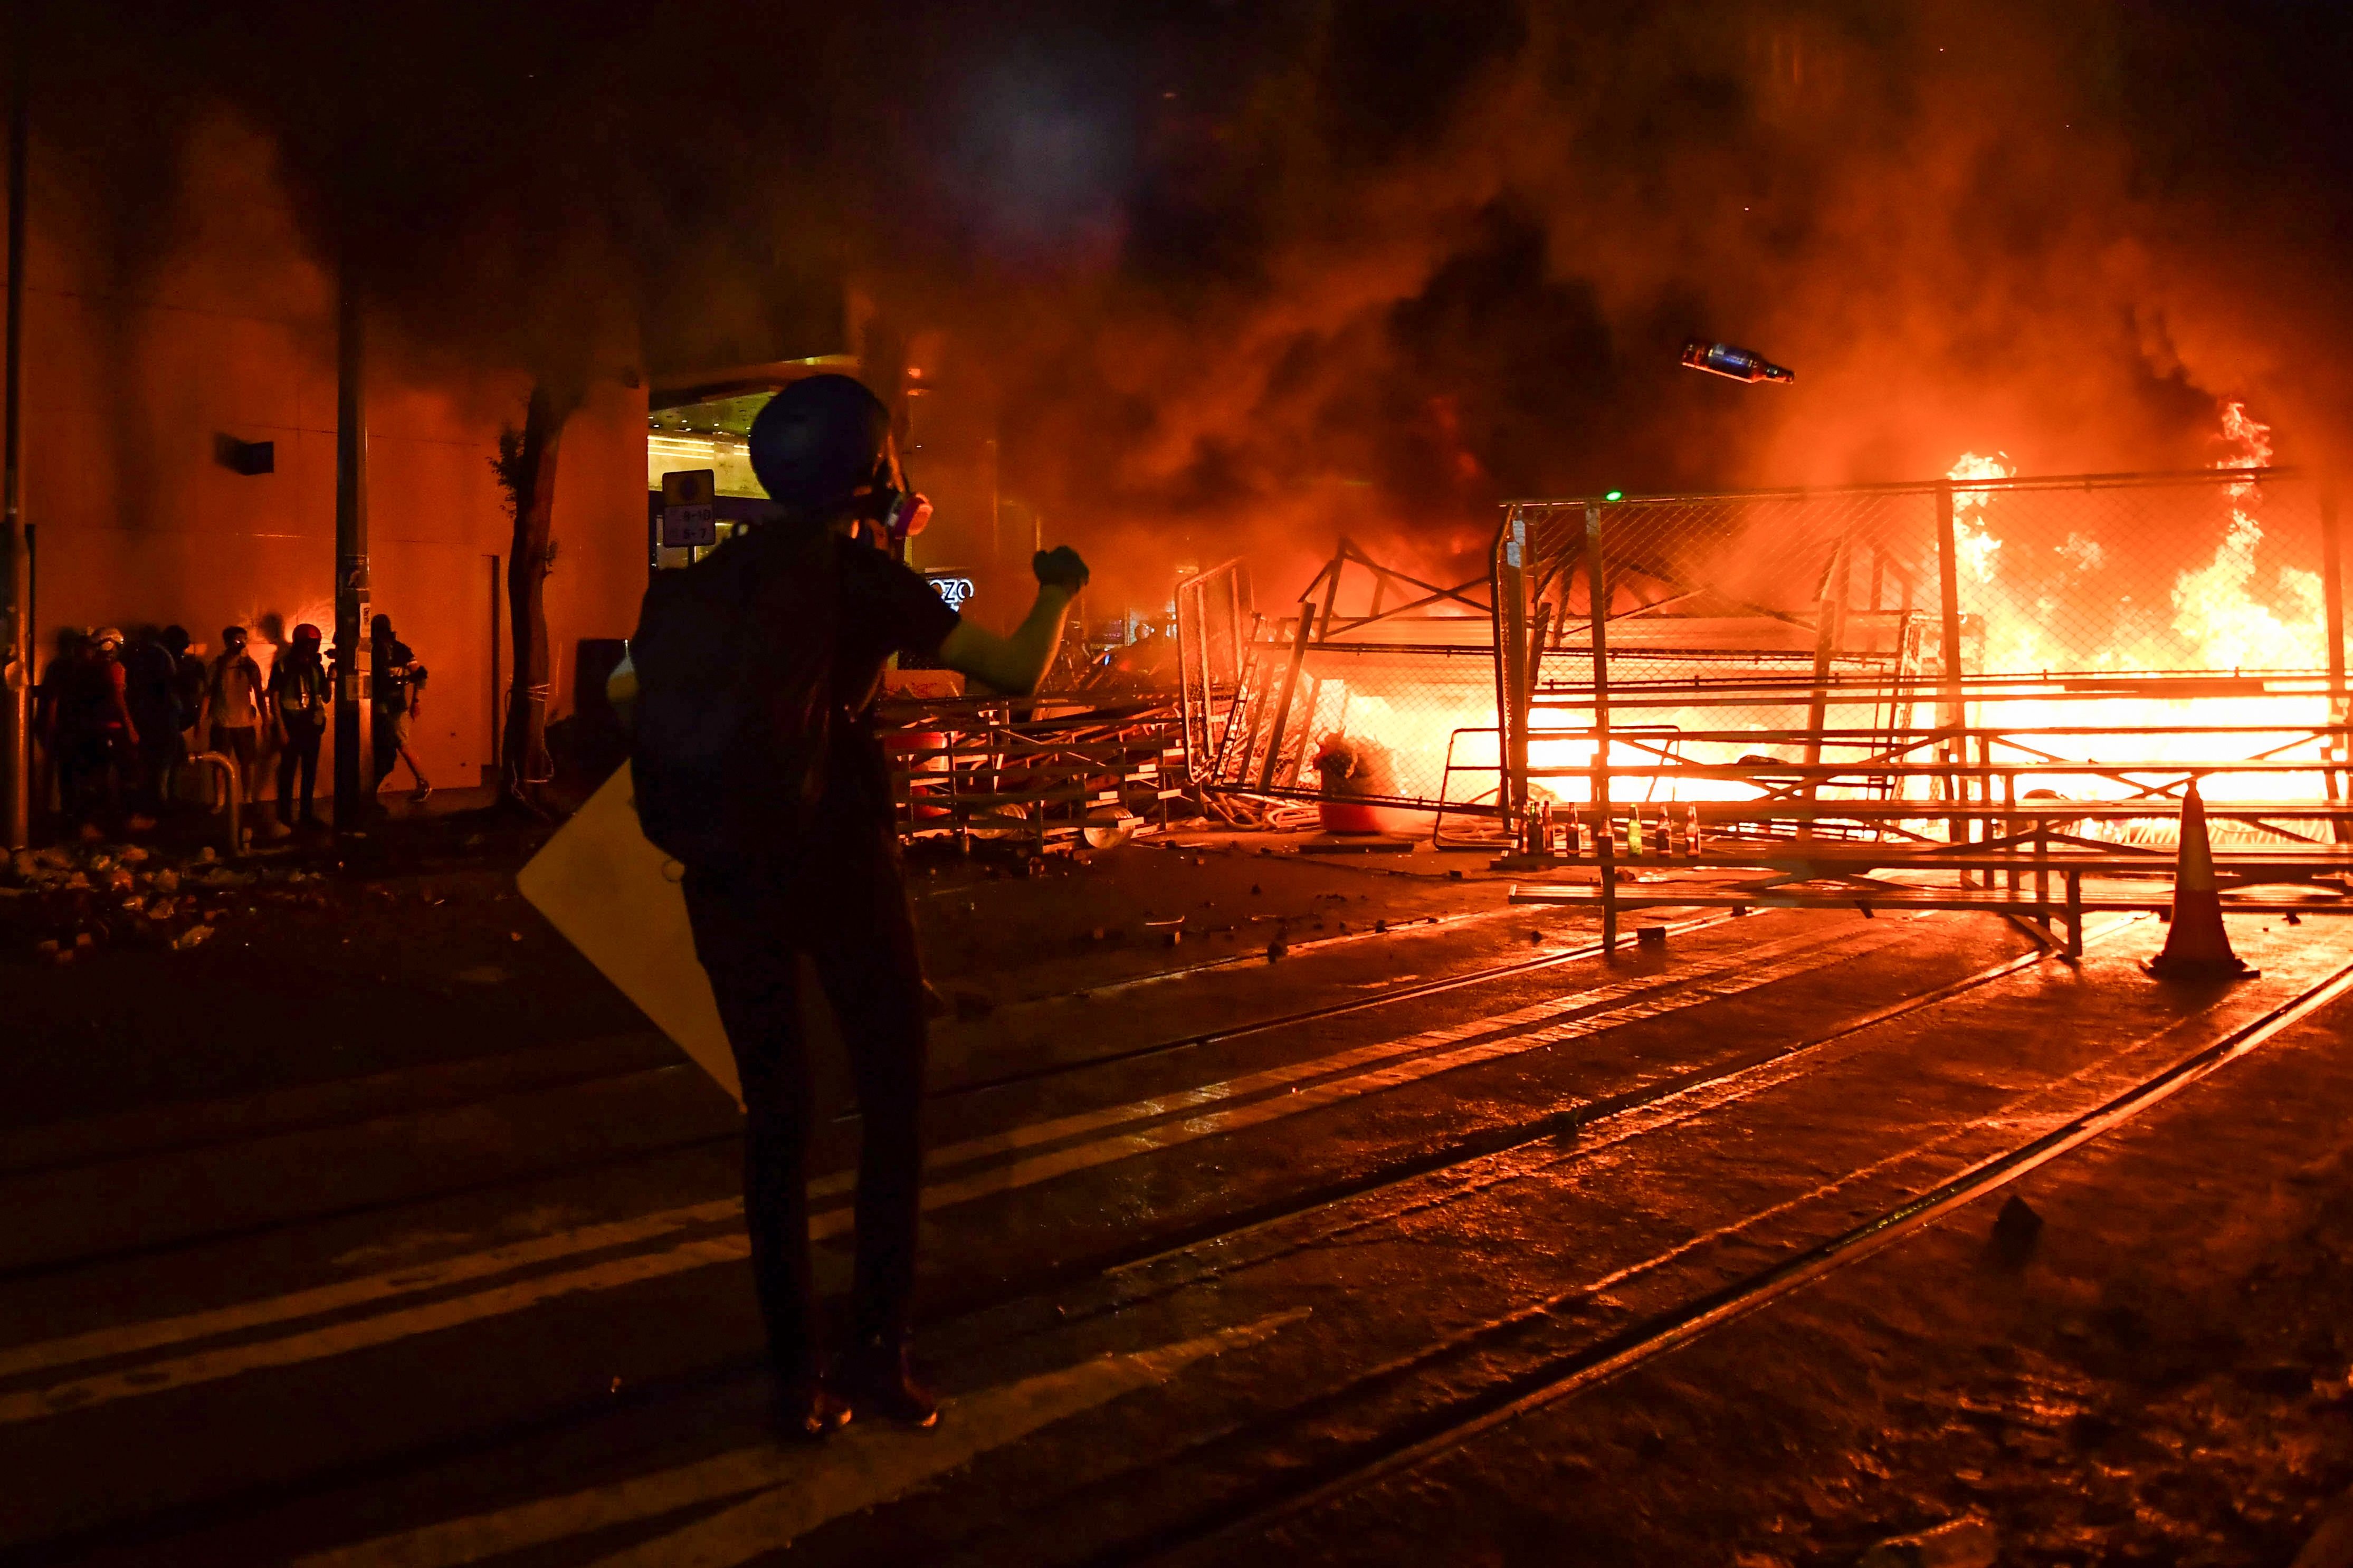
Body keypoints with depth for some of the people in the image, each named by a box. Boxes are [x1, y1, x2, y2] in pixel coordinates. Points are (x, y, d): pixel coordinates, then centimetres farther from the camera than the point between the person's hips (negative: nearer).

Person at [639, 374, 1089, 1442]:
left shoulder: (718, 581, 6)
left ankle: (797, 1373, 13)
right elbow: (1017, 671, -10)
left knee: (776, 1114, 12)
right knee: (893, 1099, 11)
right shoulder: (870, 585, -8)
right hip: (840, 861, -4)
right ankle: (876, 1353, 10)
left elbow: (628, 692, 7)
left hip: (728, 874, 5)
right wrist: (1058, 592, 8)